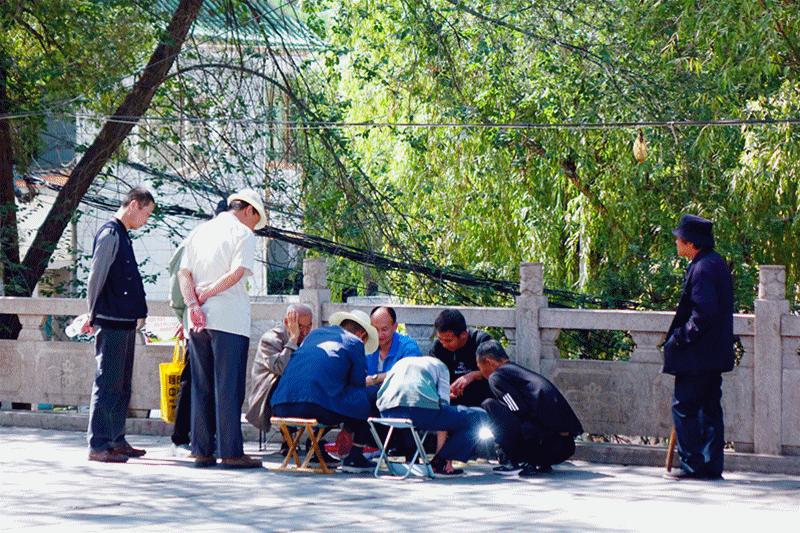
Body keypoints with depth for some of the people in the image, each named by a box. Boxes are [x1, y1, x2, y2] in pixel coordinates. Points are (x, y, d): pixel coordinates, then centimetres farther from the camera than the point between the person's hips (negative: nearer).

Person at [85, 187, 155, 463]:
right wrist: (94, 316, -6)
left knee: (121, 386, 14)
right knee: (107, 384, -8)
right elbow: (96, 277, -12)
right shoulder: (110, 234, -12)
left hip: (125, 322, 10)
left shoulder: (122, 235, 18)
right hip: (111, 323, -10)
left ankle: (116, 440, 21)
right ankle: (98, 445, -7)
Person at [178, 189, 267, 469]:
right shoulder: (243, 233, -2)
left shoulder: (199, 231, 17)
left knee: (201, 387, 9)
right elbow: (237, 272, -15)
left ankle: (202, 450, 9)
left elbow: (183, 273, 7)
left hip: (199, 320, 6)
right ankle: (230, 452, -6)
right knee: (228, 387, -5)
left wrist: (193, 304, -4)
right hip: (229, 319, -6)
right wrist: (207, 294, -6)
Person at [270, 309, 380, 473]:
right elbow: (360, 381, 10)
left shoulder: (315, 333, 30)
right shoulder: (355, 342, 13)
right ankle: (354, 457, 12)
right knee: (366, 400, 14)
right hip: (319, 407, -7)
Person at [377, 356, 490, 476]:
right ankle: (440, 462, 4)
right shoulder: (439, 365, 25)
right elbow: (443, 403, 14)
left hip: (387, 413, 6)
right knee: (479, 416, 9)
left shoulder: (400, 363, 37)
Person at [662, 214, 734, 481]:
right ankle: (712, 465, 14)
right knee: (710, 408, 12)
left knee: (684, 407, -5)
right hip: (715, 354, 10)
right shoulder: (717, 264, 14)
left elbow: (703, 313, -25)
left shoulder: (702, 269, -18)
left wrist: (680, 338, -16)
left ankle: (692, 465, -5)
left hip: (697, 355, -10)